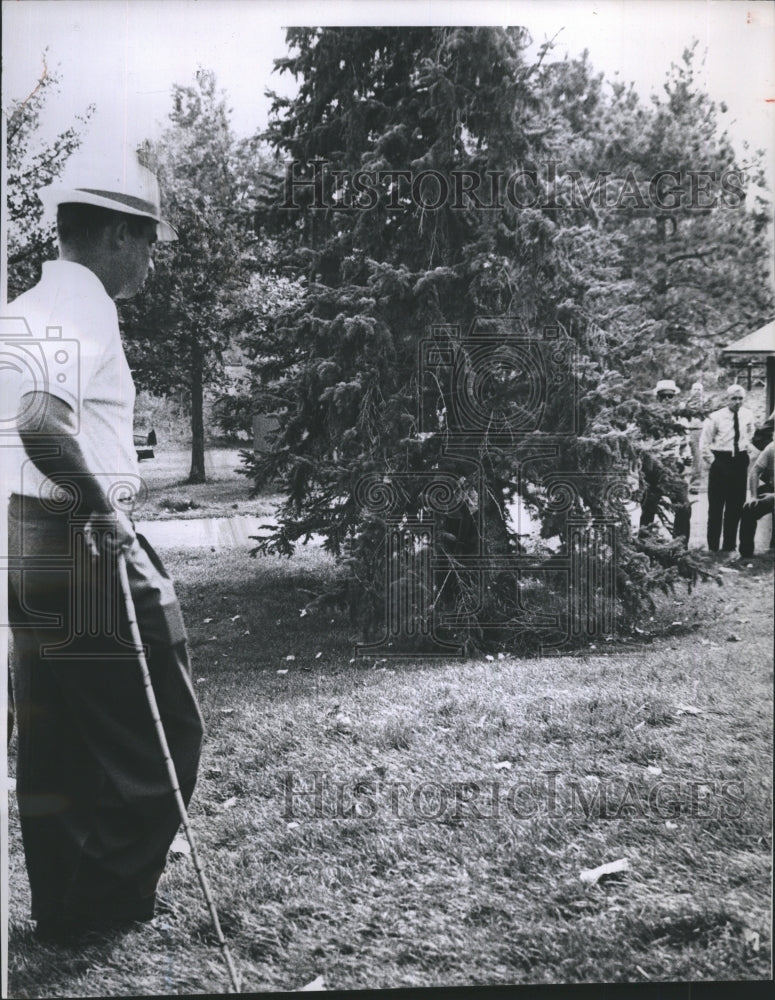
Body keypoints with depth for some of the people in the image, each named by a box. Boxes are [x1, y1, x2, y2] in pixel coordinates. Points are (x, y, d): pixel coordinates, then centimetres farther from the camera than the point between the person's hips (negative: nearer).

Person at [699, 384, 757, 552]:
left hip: (740, 462, 4)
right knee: (716, 505, 0)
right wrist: (712, 461, -6)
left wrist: (747, 450, 11)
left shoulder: (748, 416, 3)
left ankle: (729, 545, 18)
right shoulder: (716, 417, -9)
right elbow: (704, 443, -4)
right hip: (720, 461, -4)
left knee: (736, 505, 8)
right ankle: (713, 546, 7)